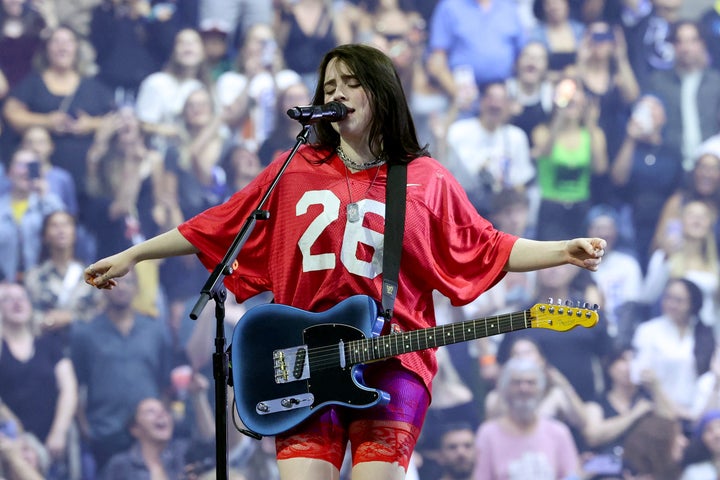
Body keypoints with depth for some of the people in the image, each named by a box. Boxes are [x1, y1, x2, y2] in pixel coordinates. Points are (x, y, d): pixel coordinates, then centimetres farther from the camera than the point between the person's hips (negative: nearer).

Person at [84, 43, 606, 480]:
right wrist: (131, 256, 18)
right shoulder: (295, 171, 14)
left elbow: (485, 248, 8)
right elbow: (217, 227, 18)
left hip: (391, 359, -1)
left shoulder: (426, 180, 10)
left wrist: (565, 252, -5)